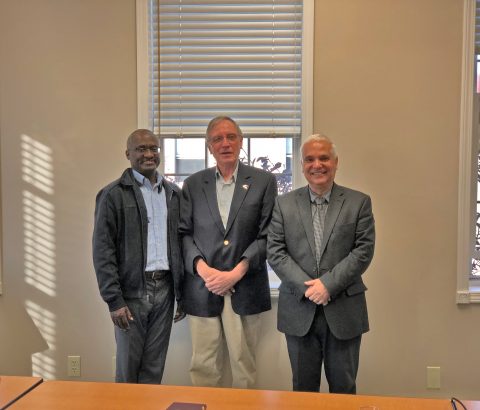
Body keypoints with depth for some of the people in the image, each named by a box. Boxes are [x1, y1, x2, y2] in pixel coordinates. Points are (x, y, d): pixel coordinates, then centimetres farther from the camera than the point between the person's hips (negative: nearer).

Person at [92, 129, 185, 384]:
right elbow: (103, 251, -7)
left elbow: (180, 244, 11)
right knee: (128, 366, 8)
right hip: (131, 290, -3)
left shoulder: (173, 193, 10)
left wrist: (182, 293, 9)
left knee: (155, 367, 12)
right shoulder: (113, 195, -4)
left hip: (164, 289, 4)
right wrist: (114, 300, -12)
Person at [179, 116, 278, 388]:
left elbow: (267, 235, -3)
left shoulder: (264, 181, 2)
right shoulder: (193, 184, 9)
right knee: (204, 367, 8)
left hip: (245, 288, -1)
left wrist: (236, 273, -11)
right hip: (202, 287, 2)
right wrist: (202, 268, -10)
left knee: (244, 366, 7)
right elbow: (184, 233, 6)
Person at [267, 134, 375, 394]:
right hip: (299, 309, 1)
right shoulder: (284, 204, 4)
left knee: (343, 387, 12)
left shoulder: (359, 202, 1)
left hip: (344, 309, -1)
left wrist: (328, 284, -15)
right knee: (303, 386, 15)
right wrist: (306, 286, -13)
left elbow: (364, 250, -6)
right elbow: (275, 251, -2)